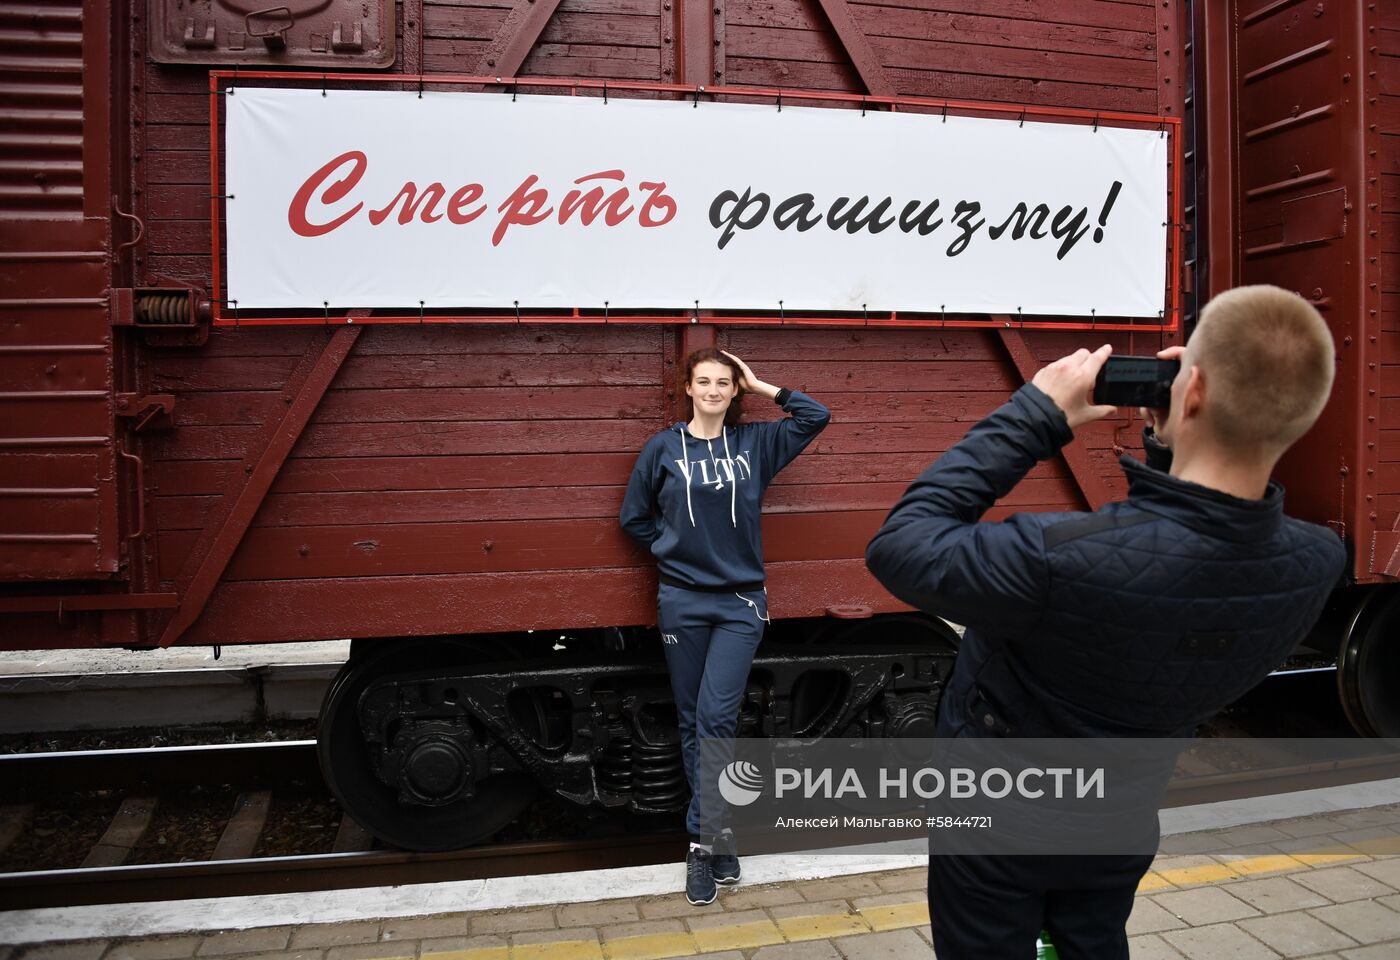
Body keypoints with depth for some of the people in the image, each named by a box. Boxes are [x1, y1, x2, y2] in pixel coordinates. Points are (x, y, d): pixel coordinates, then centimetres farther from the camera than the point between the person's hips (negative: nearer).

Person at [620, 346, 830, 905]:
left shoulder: (755, 442, 4)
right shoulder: (663, 448, 1)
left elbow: (816, 417, 2)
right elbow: (634, 517, 9)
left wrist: (762, 387, 2)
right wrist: (674, 548, 3)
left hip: (741, 602, 0)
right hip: (682, 602, 1)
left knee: (717, 718, -10)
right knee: (692, 722, 7)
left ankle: (703, 839, -1)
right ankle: (718, 836, 21)